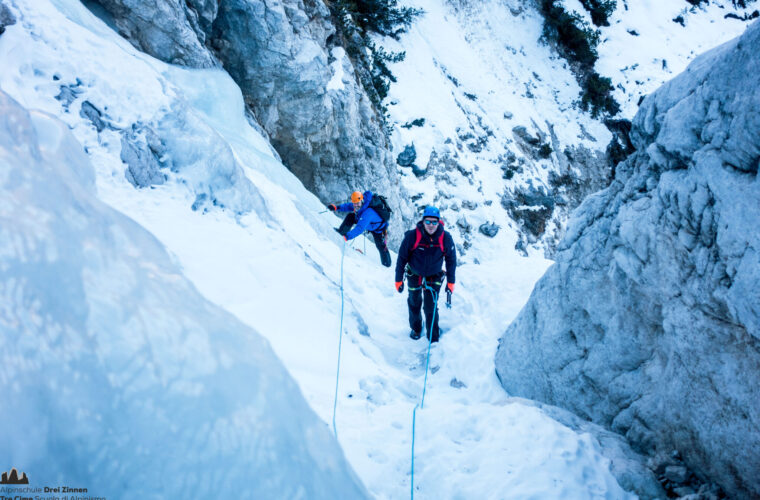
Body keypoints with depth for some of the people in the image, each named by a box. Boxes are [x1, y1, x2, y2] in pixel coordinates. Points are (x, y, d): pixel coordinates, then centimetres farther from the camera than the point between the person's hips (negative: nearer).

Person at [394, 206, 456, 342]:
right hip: (414, 275, 1)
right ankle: (416, 328, 45)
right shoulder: (412, 236, -26)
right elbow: (402, 258, -12)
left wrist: (450, 282, -2)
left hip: (434, 277, -1)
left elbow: (451, 260, -5)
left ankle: (433, 338, 13)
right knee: (414, 303, 20)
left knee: (431, 308, -4)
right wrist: (398, 280, -8)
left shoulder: (445, 238, -22)